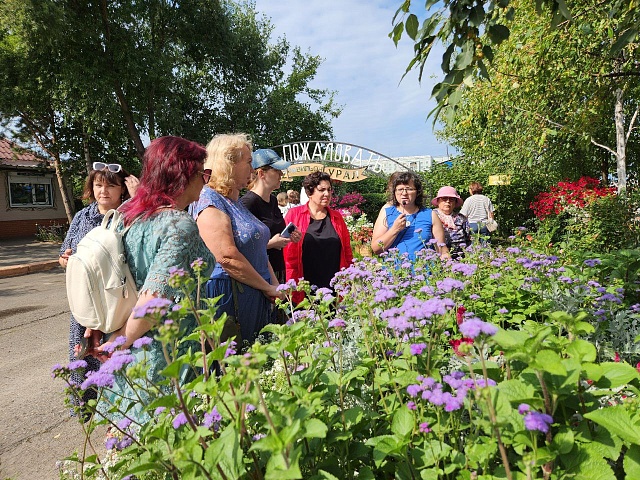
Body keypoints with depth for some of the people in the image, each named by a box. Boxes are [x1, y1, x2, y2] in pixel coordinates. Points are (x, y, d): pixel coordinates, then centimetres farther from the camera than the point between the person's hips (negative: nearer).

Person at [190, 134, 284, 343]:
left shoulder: (236, 202, 17)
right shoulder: (209, 203, -13)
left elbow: (258, 252, 20)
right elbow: (228, 259, -22)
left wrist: (276, 287, 8)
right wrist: (268, 288, -13)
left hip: (256, 299, 9)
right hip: (228, 299, -9)